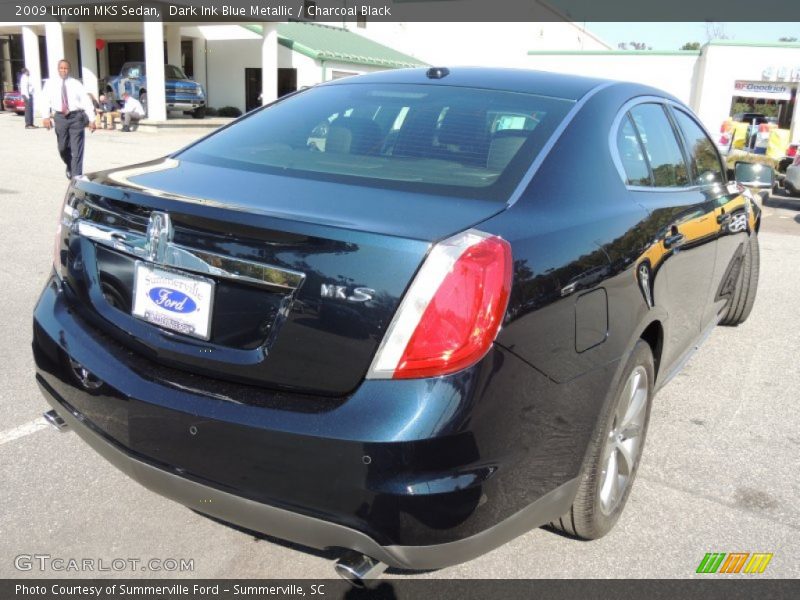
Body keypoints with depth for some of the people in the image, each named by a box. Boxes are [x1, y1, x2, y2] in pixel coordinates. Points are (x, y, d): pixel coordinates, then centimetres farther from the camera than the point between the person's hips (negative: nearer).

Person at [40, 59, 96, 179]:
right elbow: (45, 100, 2)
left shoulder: (76, 84, 5)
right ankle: (70, 167, 37)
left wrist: (91, 119, -7)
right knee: (63, 148, 10)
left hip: (76, 117, -2)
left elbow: (86, 101, 1)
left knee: (77, 149, -5)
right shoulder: (50, 83, 8)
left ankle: (76, 176, -2)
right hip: (60, 117, 2)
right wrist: (46, 116, -12)